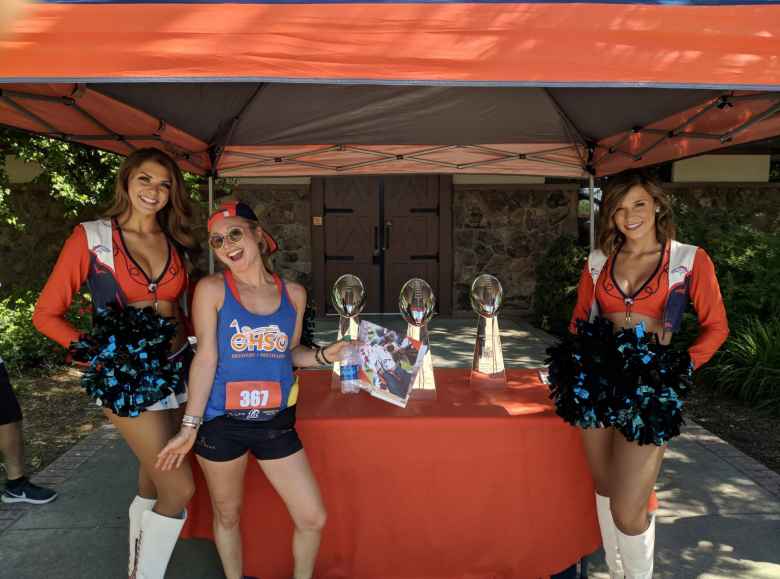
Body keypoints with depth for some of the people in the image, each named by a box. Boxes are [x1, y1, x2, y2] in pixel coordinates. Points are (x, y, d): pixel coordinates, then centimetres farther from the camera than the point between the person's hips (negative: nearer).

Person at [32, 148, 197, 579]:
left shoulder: (173, 242, 6)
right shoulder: (91, 237, -7)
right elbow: (46, 314, -4)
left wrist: (187, 338, -3)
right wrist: (95, 351, -15)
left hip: (175, 372, 5)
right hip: (127, 380, -5)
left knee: (152, 485, 16)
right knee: (180, 488, -6)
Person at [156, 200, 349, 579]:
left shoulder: (293, 293, 2)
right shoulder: (212, 289, -7)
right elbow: (205, 358, -8)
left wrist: (324, 355, -6)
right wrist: (189, 426, -11)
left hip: (276, 423, 3)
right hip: (221, 423, -2)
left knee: (313, 519, 6)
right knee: (227, 516, 17)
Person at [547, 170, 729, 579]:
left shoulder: (690, 260, -1)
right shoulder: (598, 263, 7)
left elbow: (716, 326, 4)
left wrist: (682, 367, -8)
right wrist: (577, 367, 3)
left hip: (649, 388, -3)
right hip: (596, 381, 4)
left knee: (628, 512, -7)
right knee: (605, 488, 14)